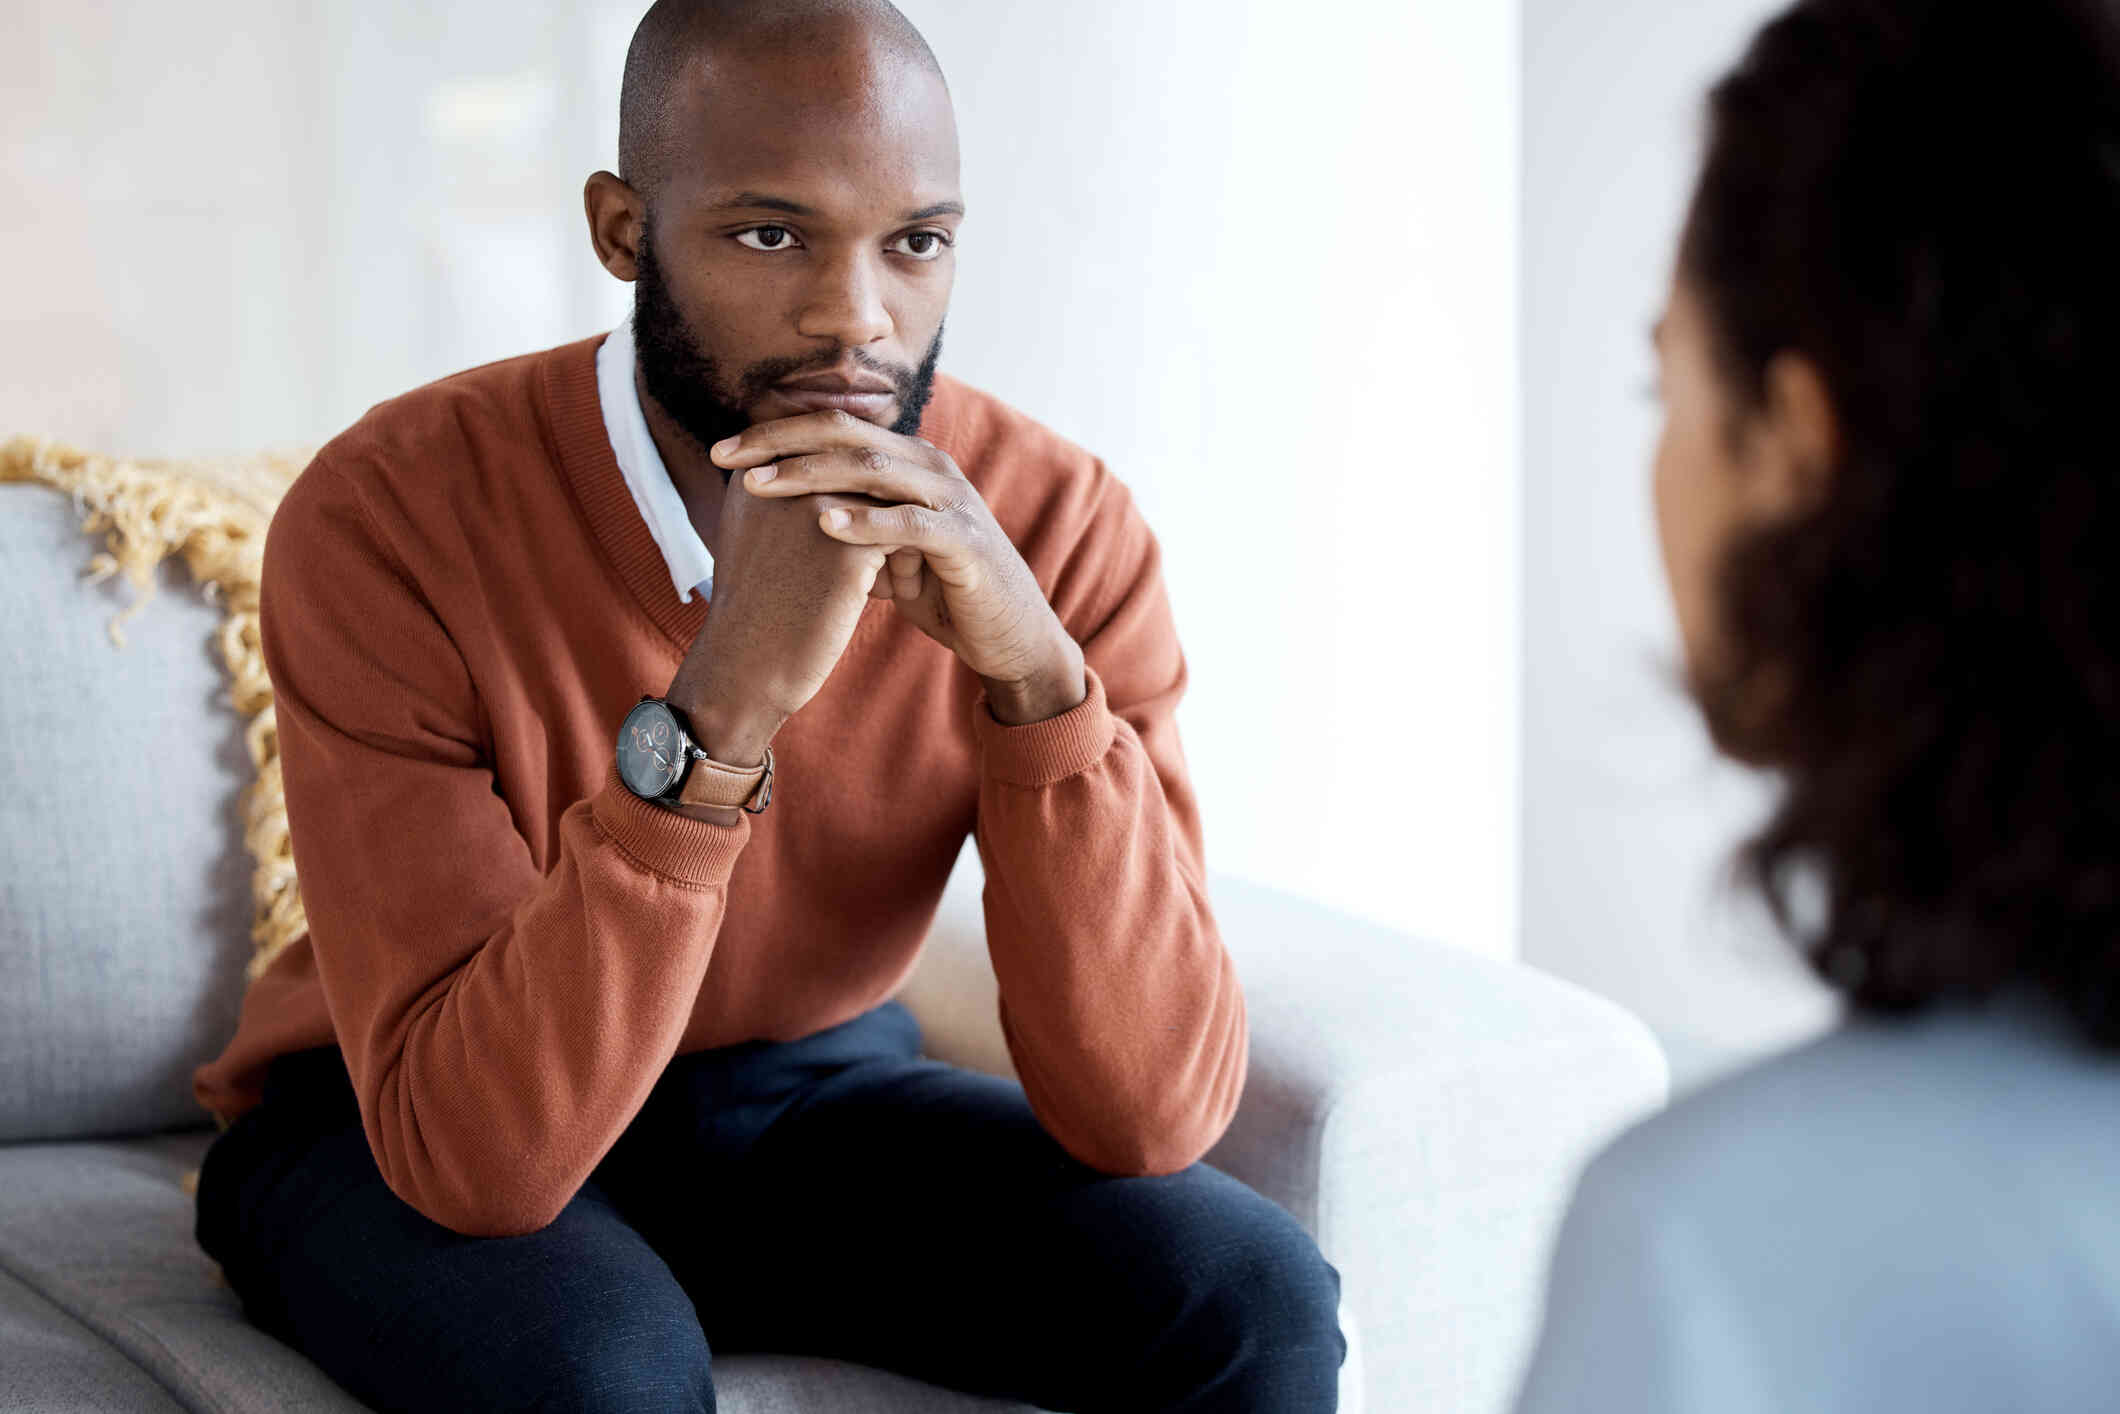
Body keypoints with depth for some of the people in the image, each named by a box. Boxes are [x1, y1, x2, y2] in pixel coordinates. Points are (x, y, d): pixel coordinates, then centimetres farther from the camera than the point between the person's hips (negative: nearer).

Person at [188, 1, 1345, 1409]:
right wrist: (719, 704, -42)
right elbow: (473, 1150, -32)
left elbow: (1152, 1116, -22)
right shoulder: (390, 515, -26)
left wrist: (1037, 669, -35)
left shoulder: (1058, 531, -16)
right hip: (388, 1137, -3)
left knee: (1254, 1300, -20)